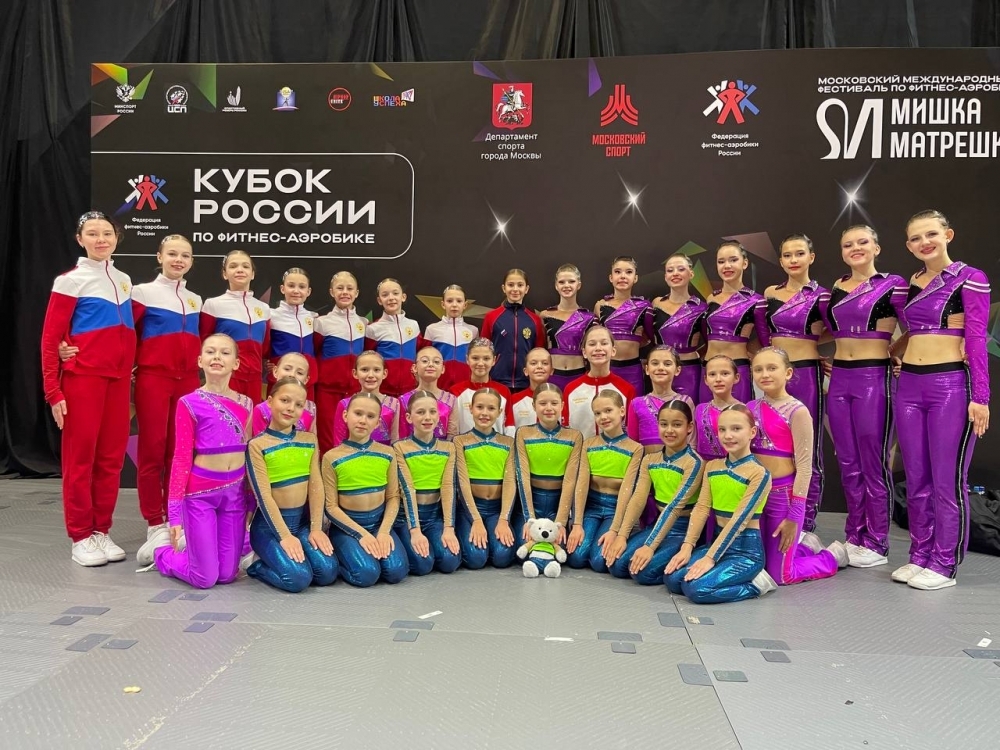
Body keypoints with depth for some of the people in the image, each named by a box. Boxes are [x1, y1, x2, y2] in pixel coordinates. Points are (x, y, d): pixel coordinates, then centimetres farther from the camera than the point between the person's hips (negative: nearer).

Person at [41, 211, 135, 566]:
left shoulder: (124, 281, 13)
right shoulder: (70, 281, -3)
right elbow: (50, 339, -5)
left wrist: (132, 374, 12)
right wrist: (53, 391, -10)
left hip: (118, 378, 5)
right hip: (83, 377, -5)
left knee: (112, 456, 7)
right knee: (80, 457, 1)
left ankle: (101, 530, 19)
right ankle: (80, 537, 11)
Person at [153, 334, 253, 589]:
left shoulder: (246, 404, 6)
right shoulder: (189, 403, -6)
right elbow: (181, 459, -7)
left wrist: (252, 503, 13)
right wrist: (175, 513, -9)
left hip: (235, 493, 4)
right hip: (200, 494, -4)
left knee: (227, 575, 6)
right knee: (205, 578, 0)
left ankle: (195, 549, 36)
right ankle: (162, 554, 29)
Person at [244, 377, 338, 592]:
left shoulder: (309, 440, 5)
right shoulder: (257, 445, -9)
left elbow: (316, 486, 0)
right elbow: (263, 495, -14)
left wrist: (316, 528, -8)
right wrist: (285, 535, -19)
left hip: (303, 519, 5)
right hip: (270, 523, -4)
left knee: (327, 572, -16)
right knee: (298, 578, -23)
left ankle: (280, 556, 12)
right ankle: (259, 567, 7)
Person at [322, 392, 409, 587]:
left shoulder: (387, 454, 1)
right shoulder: (332, 458, -8)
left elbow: (393, 498, 1)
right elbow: (331, 506, -8)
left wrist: (384, 531, -14)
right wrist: (361, 534, -16)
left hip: (379, 521, 2)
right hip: (346, 524, -2)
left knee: (396, 571, -20)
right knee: (366, 574, -25)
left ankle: (380, 545, 10)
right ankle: (339, 557, 6)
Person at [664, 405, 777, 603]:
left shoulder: (759, 473, -14)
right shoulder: (712, 466, 6)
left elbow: (740, 519, -20)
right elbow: (701, 508, 0)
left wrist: (710, 558, -23)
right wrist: (687, 547, -12)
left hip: (747, 550, -7)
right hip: (719, 542, 7)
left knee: (696, 589, -24)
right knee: (672, 579, -10)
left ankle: (755, 583, -1)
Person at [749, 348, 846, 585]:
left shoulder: (797, 411, -14)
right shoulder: (751, 408, 4)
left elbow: (804, 465, -15)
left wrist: (794, 515, -16)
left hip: (783, 493, -6)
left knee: (779, 576, 2)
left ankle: (835, 554, 27)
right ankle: (805, 545, 38)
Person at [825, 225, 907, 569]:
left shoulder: (892, 284, -3)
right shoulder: (835, 288, 12)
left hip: (874, 378, -5)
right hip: (839, 378, 5)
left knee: (873, 464, 0)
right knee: (848, 463, 11)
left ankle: (876, 543, 11)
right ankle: (854, 536, 22)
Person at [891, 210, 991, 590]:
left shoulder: (970, 279, -3)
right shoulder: (908, 284, 13)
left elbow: (977, 340, -8)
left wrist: (980, 396, -12)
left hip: (951, 385, -6)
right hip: (909, 385, 6)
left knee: (947, 480, 0)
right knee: (916, 479, 10)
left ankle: (944, 564, 11)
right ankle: (920, 555, 21)